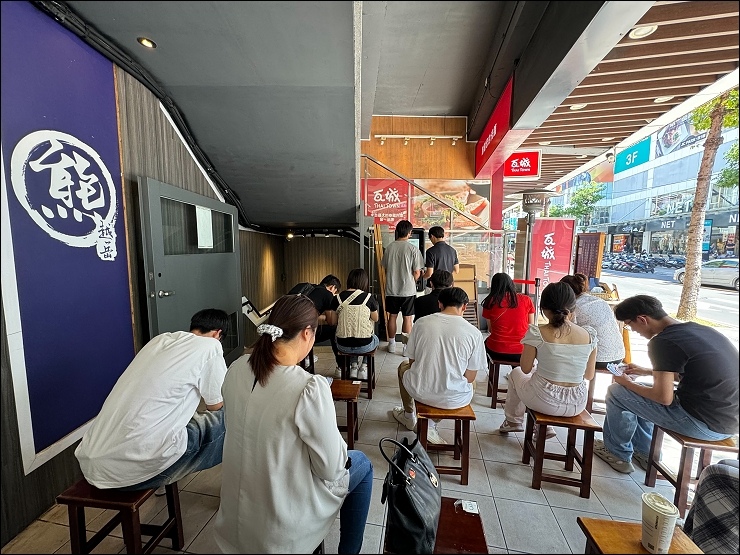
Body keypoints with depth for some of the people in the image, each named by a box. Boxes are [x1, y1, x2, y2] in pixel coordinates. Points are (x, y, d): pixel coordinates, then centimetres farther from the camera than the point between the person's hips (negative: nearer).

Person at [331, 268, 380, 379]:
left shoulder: (338, 298, -6)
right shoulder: (368, 297, -11)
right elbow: (375, 319, 4)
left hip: (343, 346, 2)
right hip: (364, 346, -2)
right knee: (375, 339, 33)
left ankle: (354, 366, 25)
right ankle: (364, 367, 22)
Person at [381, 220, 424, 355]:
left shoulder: (389, 248, -1)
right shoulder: (413, 249, -11)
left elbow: (385, 269, 6)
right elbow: (417, 273, -10)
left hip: (391, 289, 3)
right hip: (408, 290, -3)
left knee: (392, 316, 15)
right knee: (407, 318, 7)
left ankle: (391, 344, 27)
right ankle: (407, 347, 16)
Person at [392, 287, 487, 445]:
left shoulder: (421, 322, -8)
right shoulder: (474, 333, -11)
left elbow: (412, 361, 3)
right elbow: (469, 378, -4)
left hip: (420, 391, 1)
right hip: (455, 399, 0)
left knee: (403, 367, 33)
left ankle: (409, 416, 50)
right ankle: (431, 425, 19)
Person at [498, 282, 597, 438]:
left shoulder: (537, 333, -19)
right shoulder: (589, 335, -7)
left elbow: (526, 369, -8)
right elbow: (589, 375, 3)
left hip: (544, 401, -4)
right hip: (577, 406, 4)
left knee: (516, 373, 28)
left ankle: (513, 421, 45)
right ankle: (545, 426, 37)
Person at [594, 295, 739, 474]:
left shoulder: (663, 342, -22)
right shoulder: (699, 329, 5)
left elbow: (664, 397, -21)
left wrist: (627, 383, -5)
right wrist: (648, 371, 20)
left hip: (704, 424, -8)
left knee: (616, 392, -1)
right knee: (641, 392, 22)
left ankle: (619, 455, 18)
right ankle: (643, 452, 32)